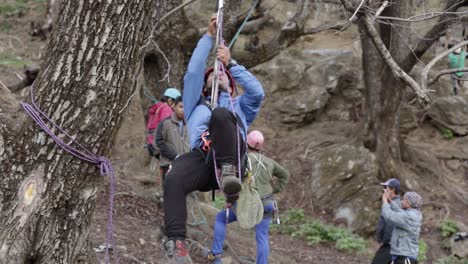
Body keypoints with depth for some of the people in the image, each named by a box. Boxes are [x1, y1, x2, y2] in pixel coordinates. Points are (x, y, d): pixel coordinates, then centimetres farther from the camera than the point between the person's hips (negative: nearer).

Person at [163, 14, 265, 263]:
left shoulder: (239, 107, 42)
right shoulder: (196, 105, 42)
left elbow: (257, 93, 20)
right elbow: (193, 72, 28)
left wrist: (230, 63, 21)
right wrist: (209, 35, 27)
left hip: (230, 158, -1)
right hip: (201, 157, 1)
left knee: (220, 114, -33)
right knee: (174, 179, -37)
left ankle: (229, 175, -44)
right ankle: (175, 241, -43)